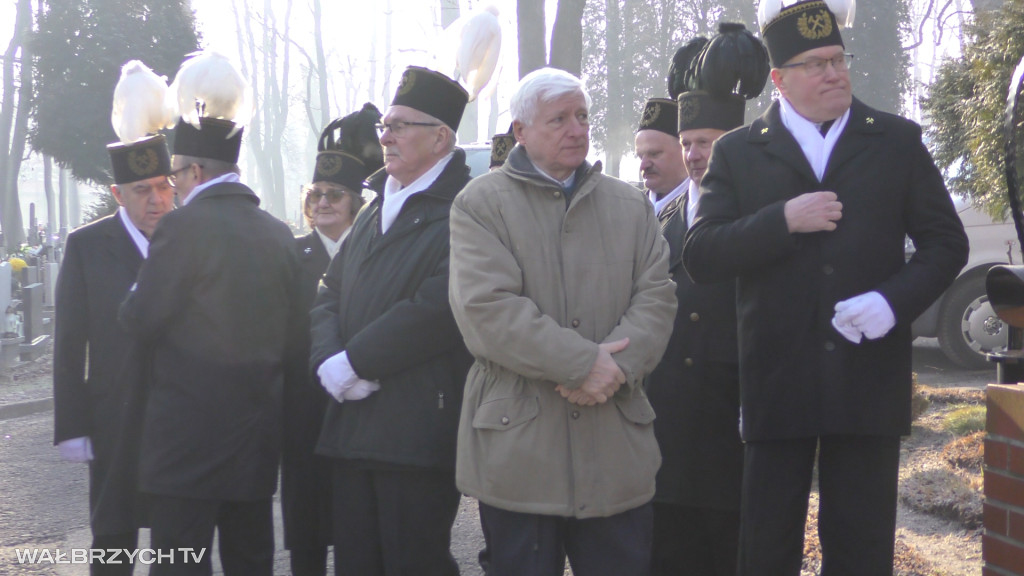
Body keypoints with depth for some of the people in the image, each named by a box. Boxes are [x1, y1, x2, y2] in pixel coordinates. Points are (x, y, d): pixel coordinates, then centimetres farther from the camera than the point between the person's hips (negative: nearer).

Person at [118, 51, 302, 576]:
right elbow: (292, 335, 11)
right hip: (258, 433, 7)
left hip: (189, 432, -7)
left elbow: (142, 321, -10)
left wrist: (135, 294, 11)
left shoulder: (185, 225, -12)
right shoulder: (278, 234, 7)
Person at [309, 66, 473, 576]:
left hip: (418, 433, -8)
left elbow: (437, 307, -20)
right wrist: (330, 362, -3)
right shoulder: (375, 212, 21)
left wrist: (354, 363, -13)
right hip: (354, 431, 8)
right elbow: (329, 298, 17)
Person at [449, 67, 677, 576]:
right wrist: (582, 363, -17)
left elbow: (656, 297, 5)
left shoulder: (631, 206, 15)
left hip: (617, 452, 4)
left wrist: (617, 367, -14)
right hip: (517, 450, -3)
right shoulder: (480, 204, 0)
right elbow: (487, 309, -12)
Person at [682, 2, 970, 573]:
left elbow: (946, 242, 7)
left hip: (868, 376, 0)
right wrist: (783, 221, -15)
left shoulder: (897, 141, 8)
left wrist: (895, 301, -10)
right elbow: (700, 256, -2)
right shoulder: (738, 152, 6)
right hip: (776, 381, 0)